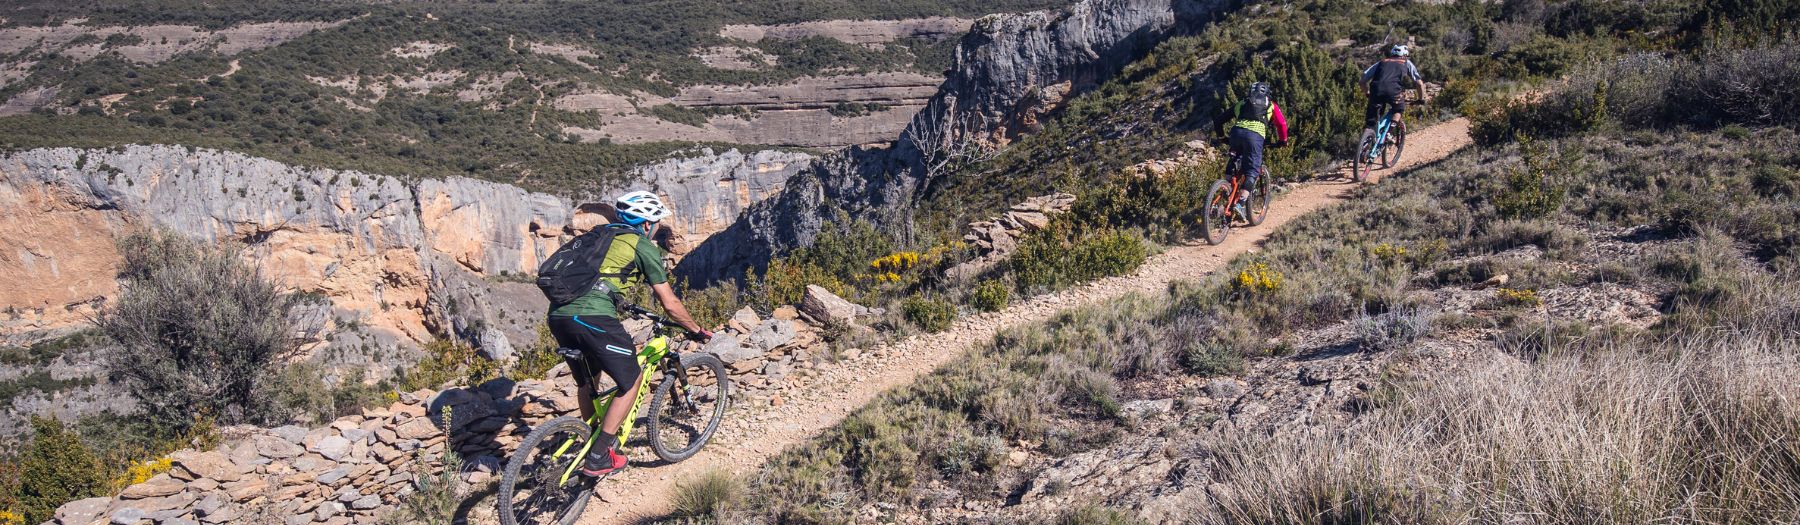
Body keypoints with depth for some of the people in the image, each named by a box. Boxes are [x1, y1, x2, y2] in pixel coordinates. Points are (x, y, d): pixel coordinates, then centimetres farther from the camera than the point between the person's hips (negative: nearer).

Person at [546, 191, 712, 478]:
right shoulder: (644, 246, 9)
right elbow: (670, 304, 8)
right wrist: (697, 331, 22)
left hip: (558, 314, 7)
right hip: (593, 317, -7)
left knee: (587, 380, 29)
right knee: (631, 380, 10)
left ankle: (594, 441, 40)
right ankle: (599, 458, 8)